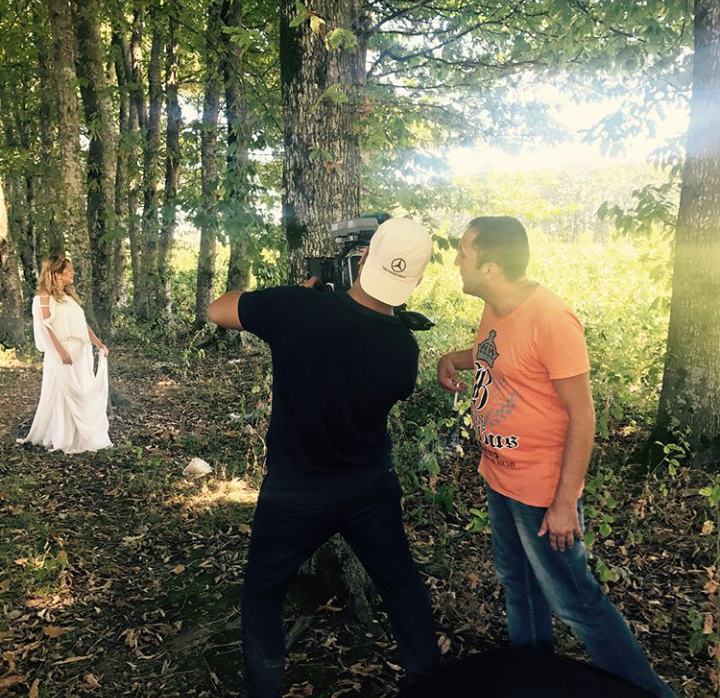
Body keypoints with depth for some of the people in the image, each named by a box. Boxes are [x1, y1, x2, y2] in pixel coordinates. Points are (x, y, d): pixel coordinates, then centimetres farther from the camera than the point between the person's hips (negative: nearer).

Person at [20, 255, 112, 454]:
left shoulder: (69, 296, 17)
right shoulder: (45, 296, -5)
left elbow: (82, 324, 17)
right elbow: (46, 326, -15)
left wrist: (99, 344, 10)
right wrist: (61, 351, -23)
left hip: (81, 353, 7)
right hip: (62, 353, -7)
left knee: (83, 394, 8)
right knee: (62, 395, -2)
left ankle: (82, 437, 17)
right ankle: (61, 439, 8)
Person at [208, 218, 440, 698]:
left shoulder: (296, 308, -24)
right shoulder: (404, 347, -15)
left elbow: (217, 310, -8)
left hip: (294, 493, -2)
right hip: (372, 489, 2)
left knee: (263, 591, 22)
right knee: (401, 583, 23)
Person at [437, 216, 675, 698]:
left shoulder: (551, 320, -25)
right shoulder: (495, 309, -1)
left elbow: (582, 416, -21)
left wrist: (565, 503, -20)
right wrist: (454, 359, -1)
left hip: (542, 491, -9)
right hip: (499, 478, 9)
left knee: (573, 600, 5)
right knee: (517, 582, 25)